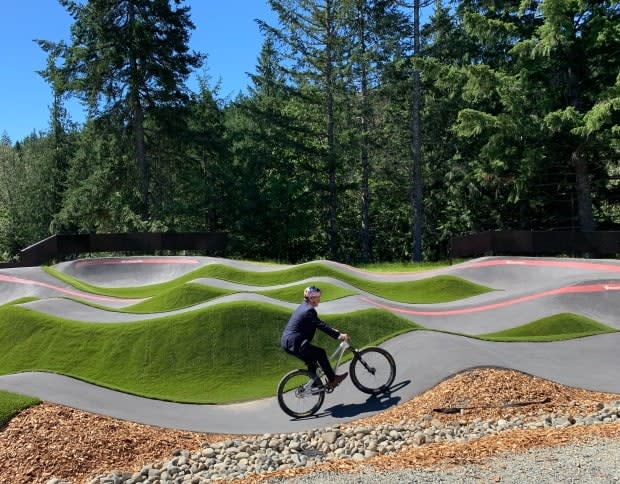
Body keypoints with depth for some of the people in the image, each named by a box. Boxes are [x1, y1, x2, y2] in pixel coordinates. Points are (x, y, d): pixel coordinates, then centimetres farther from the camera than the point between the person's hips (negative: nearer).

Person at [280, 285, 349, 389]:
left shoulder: (304, 306, 15)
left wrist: (333, 330, 21)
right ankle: (332, 380, 3)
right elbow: (321, 326, -23)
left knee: (312, 359, 20)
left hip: (287, 342, 11)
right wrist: (338, 335, -25)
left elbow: (319, 323, 24)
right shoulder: (309, 310, -16)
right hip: (293, 343, -11)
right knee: (320, 353, -7)